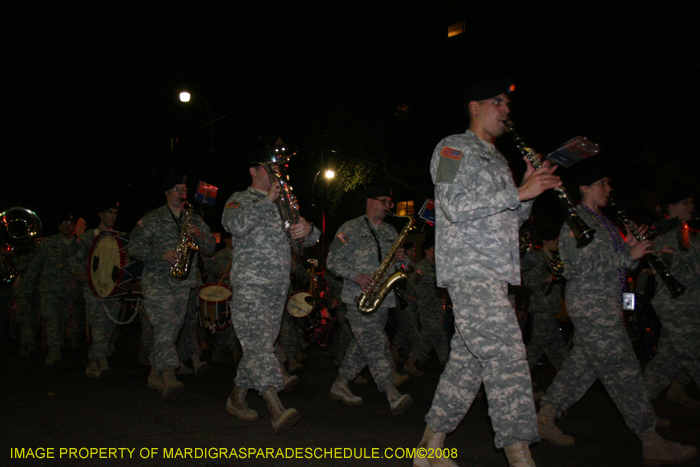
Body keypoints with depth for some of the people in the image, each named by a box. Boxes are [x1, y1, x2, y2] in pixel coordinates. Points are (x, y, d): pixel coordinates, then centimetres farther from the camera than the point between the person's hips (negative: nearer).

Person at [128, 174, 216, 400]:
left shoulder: (194, 219, 16)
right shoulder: (152, 219, 4)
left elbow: (211, 248, 13)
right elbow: (134, 246, -2)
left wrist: (198, 235, -8)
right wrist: (162, 255, -16)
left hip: (183, 283, 5)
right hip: (157, 281, -4)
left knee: (173, 329, 7)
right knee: (164, 325, -18)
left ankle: (155, 374, 20)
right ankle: (169, 377, -26)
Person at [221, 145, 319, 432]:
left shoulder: (283, 203, 22)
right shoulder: (240, 200, 4)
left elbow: (309, 239, 19)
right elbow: (237, 226, -20)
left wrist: (308, 230, -6)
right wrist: (267, 199, -14)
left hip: (279, 288, 7)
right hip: (250, 285, -7)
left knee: (261, 345, 10)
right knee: (259, 344, -17)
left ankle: (237, 398, 24)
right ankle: (276, 409, -26)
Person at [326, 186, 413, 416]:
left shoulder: (391, 232, 19)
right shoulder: (351, 228, 1)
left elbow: (399, 265, 23)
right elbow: (333, 261, -4)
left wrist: (401, 259, -2)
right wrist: (356, 276, -19)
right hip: (358, 297, -6)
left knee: (362, 345, 10)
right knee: (375, 343, -15)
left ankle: (340, 385, 23)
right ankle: (392, 395, -21)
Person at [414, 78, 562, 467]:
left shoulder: (497, 159, 27)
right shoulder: (454, 147, 0)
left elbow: (512, 218, 27)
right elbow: (455, 207, -15)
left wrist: (530, 189, 9)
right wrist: (519, 192, -15)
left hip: (493, 274, 9)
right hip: (468, 269, -9)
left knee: (468, 360, 8)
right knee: (506, 354, -15)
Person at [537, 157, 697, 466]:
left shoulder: (600, 220, 20)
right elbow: (583, 264, -19)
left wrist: (631, 247, 6)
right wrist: (628, 255, -15)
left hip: (603, 304, 10)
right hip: (590, 304, -10)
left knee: (582, 366, 11)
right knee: (622, 370, -7)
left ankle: (544, 418, 18)